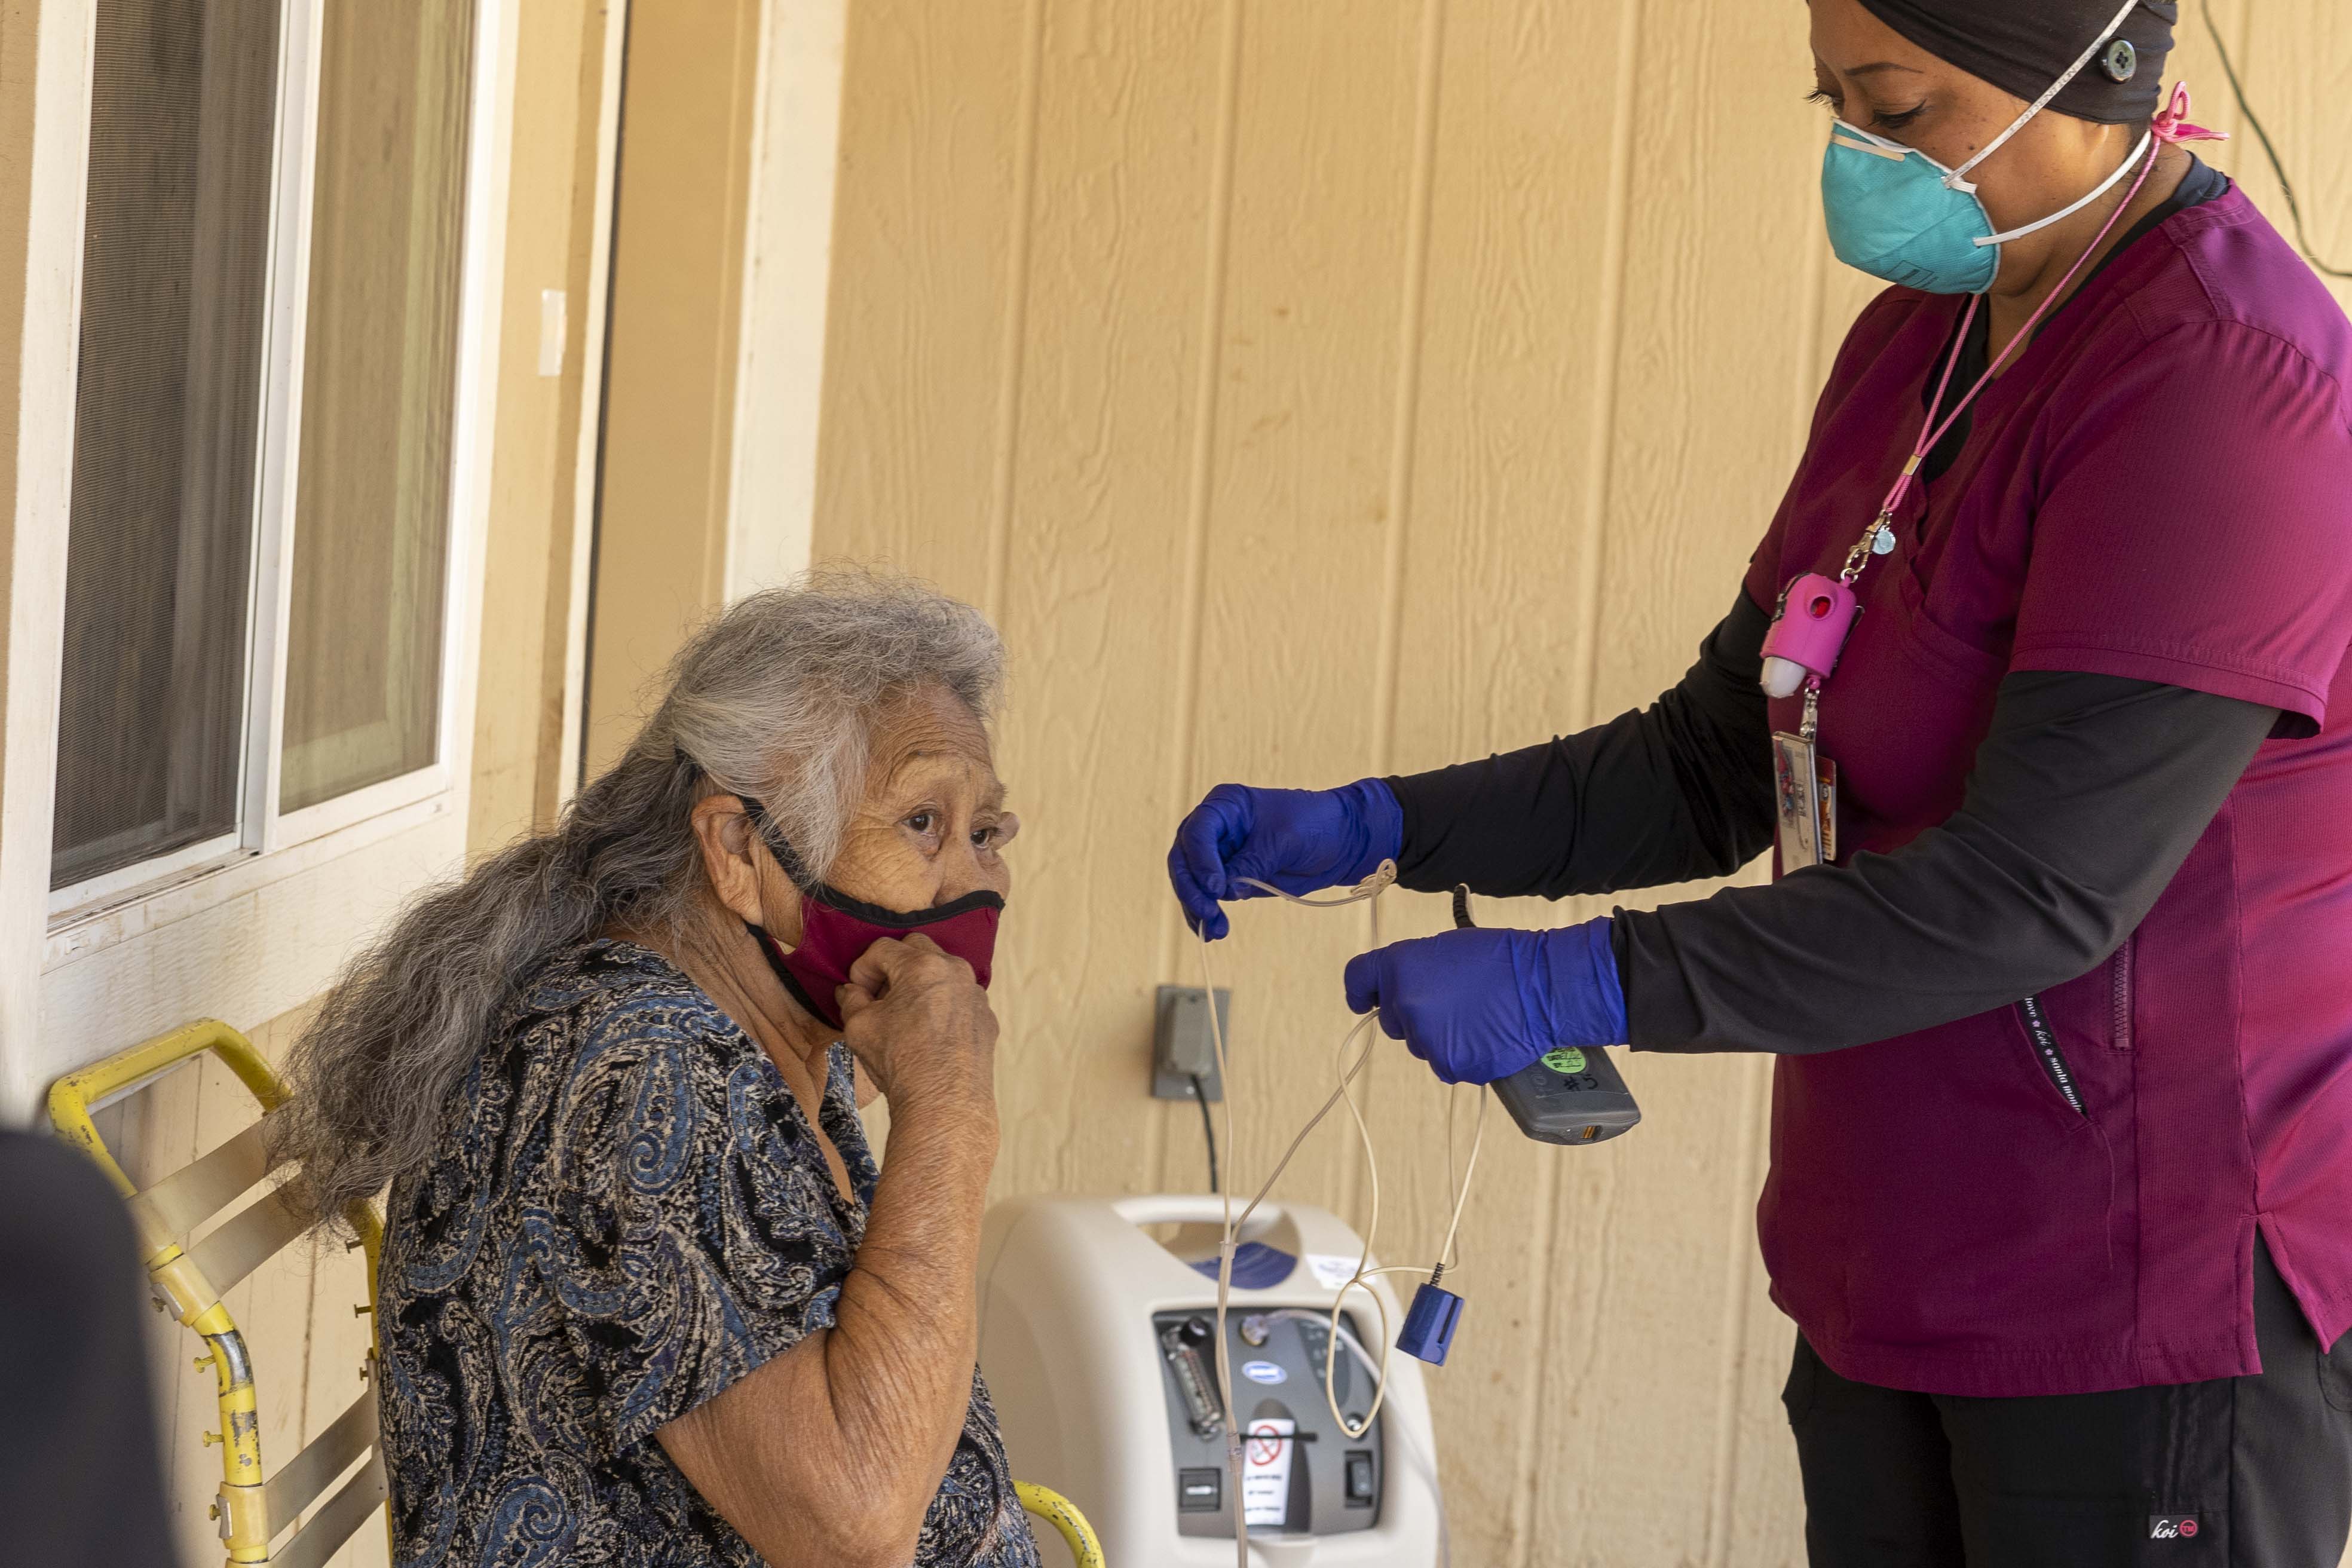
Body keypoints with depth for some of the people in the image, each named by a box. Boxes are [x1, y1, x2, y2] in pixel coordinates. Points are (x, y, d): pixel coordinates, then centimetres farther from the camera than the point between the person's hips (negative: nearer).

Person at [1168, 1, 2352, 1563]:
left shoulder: (2225, 382, -20)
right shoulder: (1922, 339, 10)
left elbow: (2036, 886, -25)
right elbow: (1722, 765, 13)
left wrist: (1580, 986, -24)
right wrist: (1370, 829, 1)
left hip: (2149, 1302, -8)